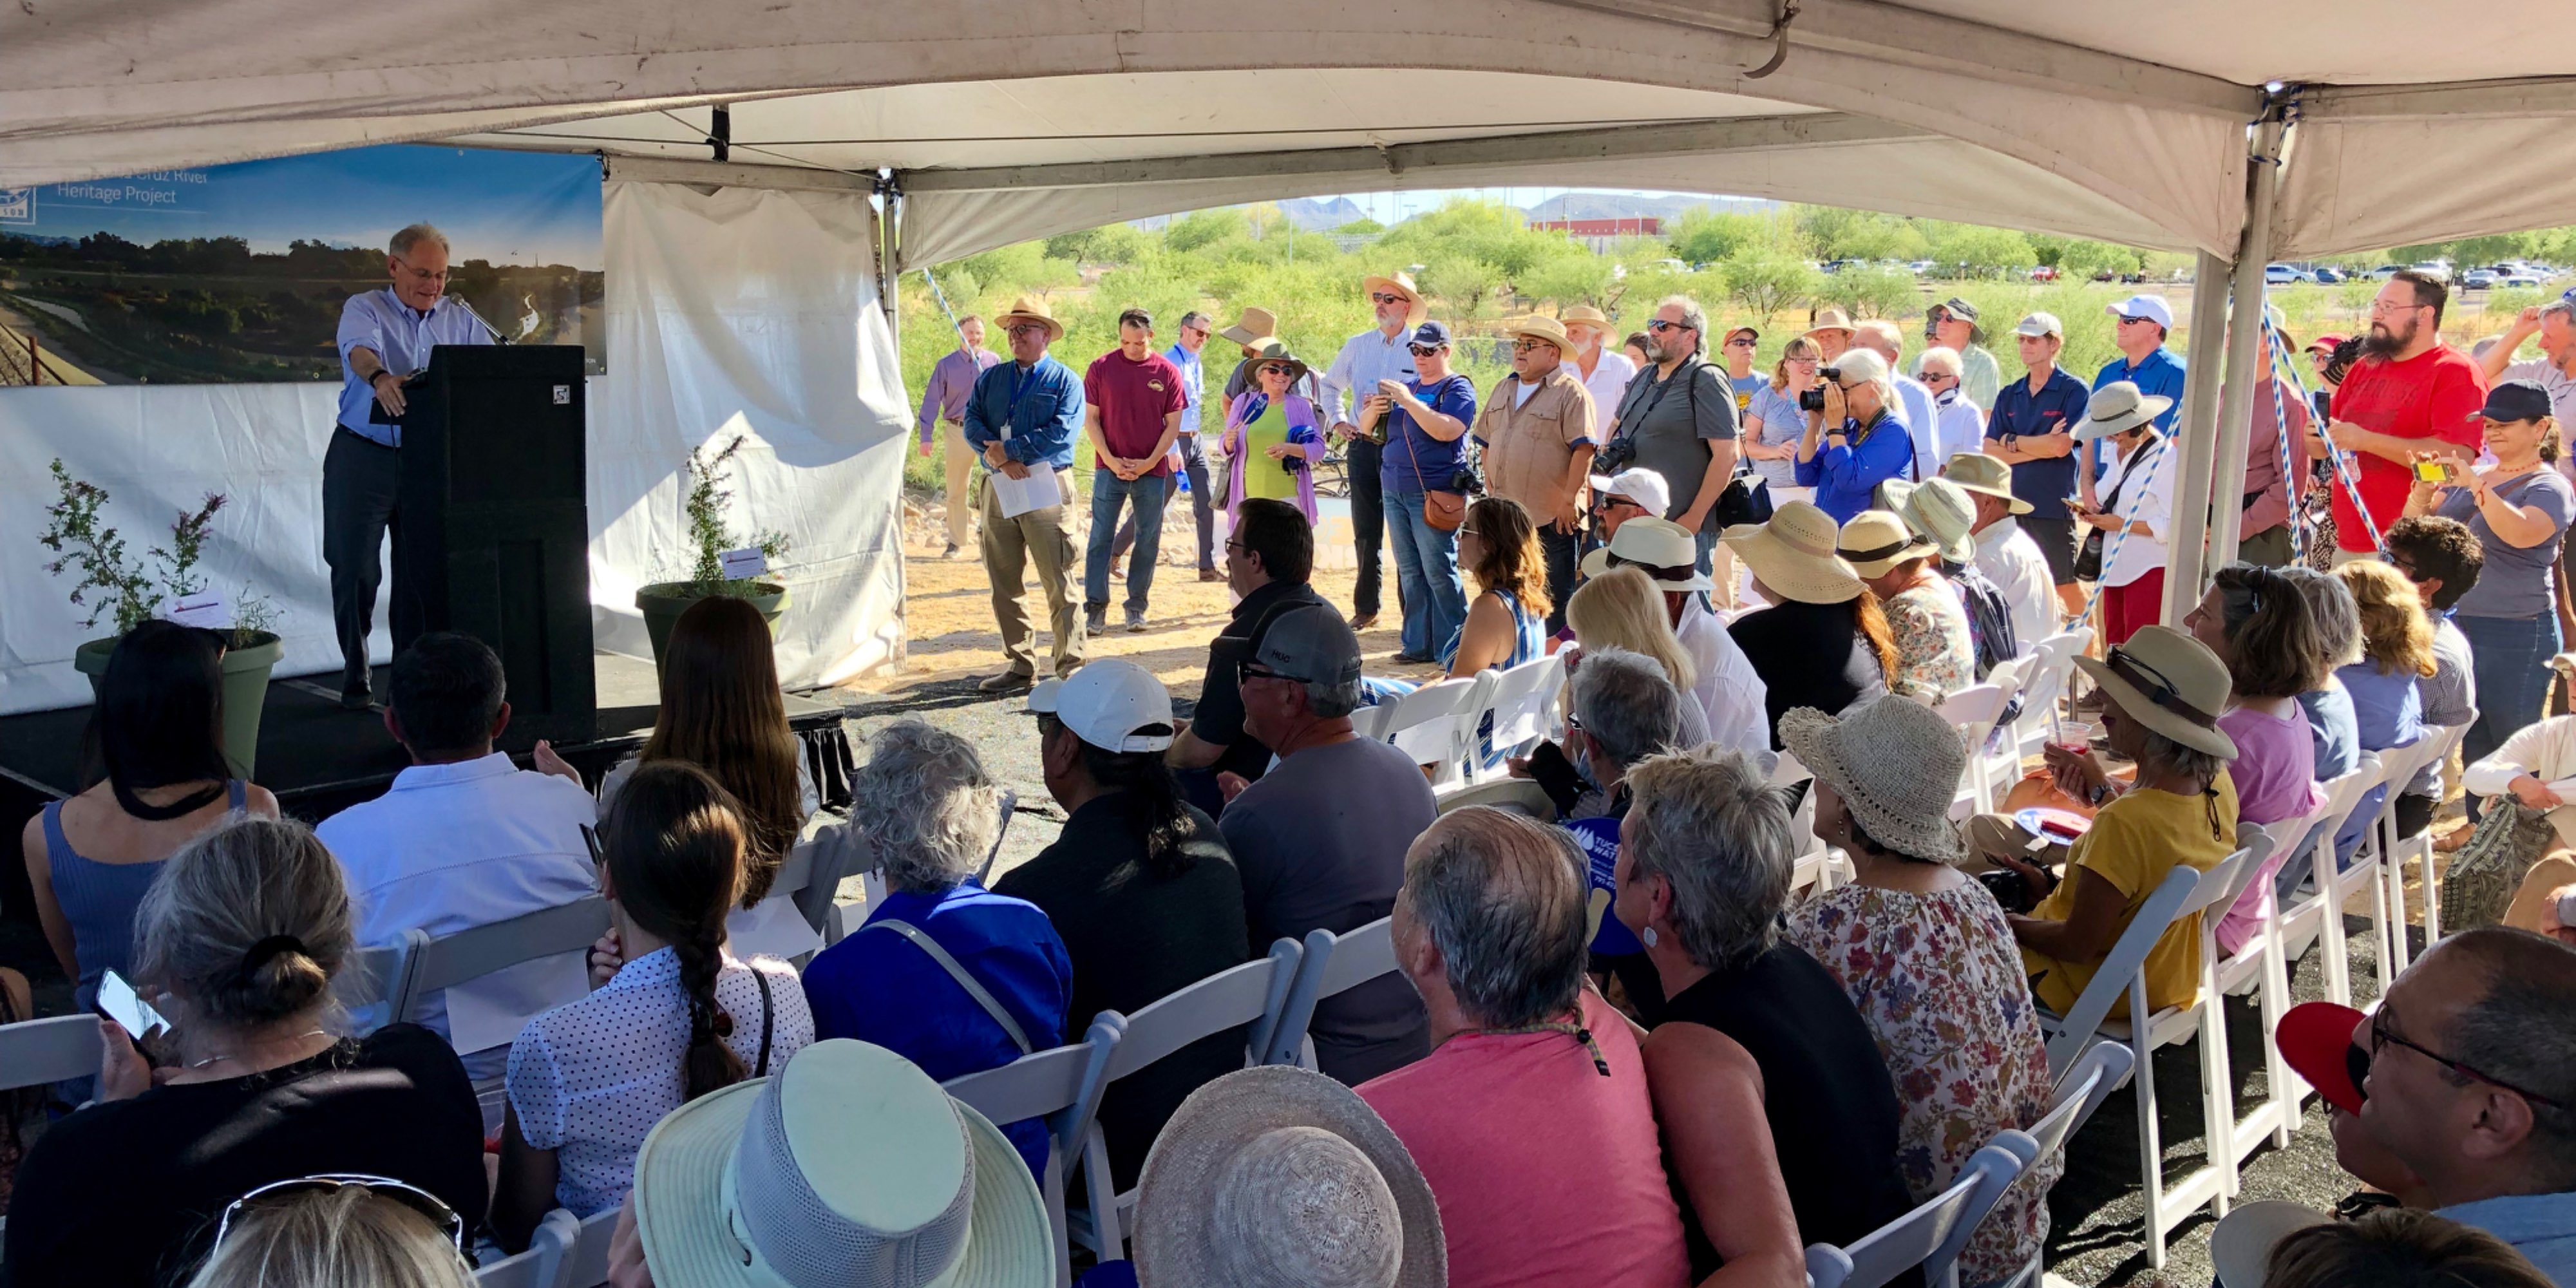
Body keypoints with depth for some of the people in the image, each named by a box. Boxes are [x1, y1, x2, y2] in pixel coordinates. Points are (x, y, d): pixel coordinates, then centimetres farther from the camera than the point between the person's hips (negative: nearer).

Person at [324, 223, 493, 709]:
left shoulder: (461, 319, 8)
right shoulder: (364, 309, -3)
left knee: (420, 570, 3)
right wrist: (380, 378, -47)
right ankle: (355, 677, 12)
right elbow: (360, 351, -25)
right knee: (355, 569, 0)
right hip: (364, 456, -2)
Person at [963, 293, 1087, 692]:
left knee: (1058, 581, -6)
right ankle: (1019, 666, 16)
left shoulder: (1065, 381, 1)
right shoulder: (990, 379, 16)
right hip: (997, 487, 5)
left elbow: (1062, 432, -13)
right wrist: (996, 454, -14)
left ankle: (1072, 666, 0)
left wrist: (1010, 449, -15)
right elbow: (971, 422, 4)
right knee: (1004, 581, 8)